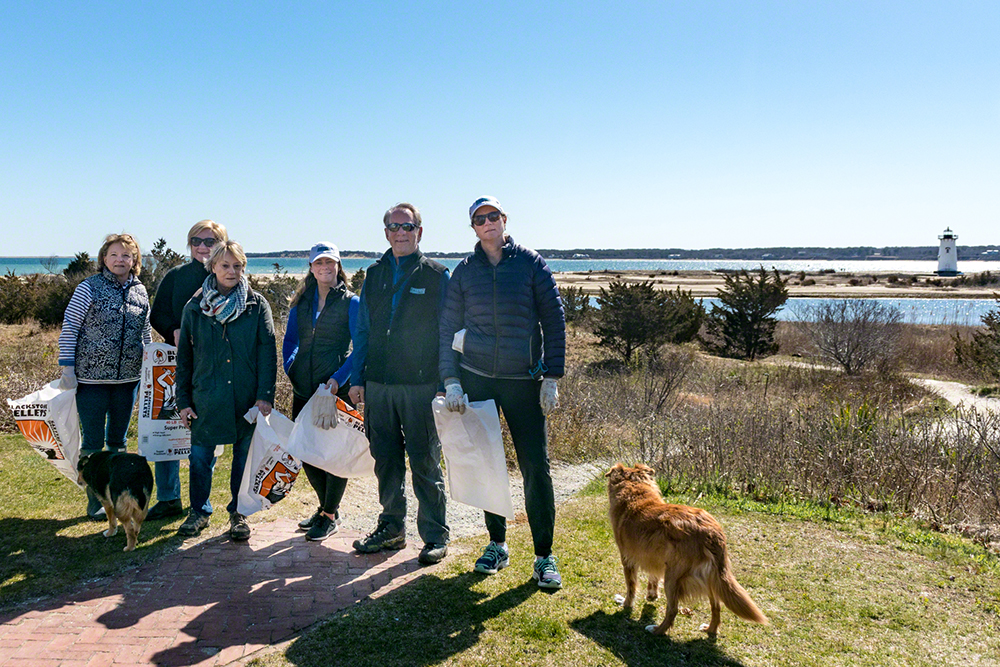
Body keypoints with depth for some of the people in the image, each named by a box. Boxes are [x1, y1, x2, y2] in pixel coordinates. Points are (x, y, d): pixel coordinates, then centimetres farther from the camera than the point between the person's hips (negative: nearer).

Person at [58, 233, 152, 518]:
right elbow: (69, 327, -5)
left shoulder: (140, 291, 7)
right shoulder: (90, 287, -6)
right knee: (93, 442, 3)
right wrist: (67, 367, -9)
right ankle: (95, 501, 13)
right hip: (91, 377, -4)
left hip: (128, 377, 4)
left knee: (118, 440, 14)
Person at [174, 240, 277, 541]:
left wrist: (265, 395, -9)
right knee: (200, 456, 5)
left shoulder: (257, 305, 2)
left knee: (245, 457, 7)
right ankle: (200, 511, 25)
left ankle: (239, 513, 23)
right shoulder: (195, 307, 6)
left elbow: (267, 353, -2)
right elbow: (184, 356, 10)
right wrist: (183, 400, 5)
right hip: (206, 397, 1)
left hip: (247, 398, -1)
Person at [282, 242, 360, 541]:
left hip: (337, 387, -5)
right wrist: (290, 369, 6)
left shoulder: (350, 303, -3)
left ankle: (330, 516, 17)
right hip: (304, 388, 5)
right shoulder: (301, 302, 11)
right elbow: (290, 340, 21)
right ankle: (325, 507, 30)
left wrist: (337, 381, -17)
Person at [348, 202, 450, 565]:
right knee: (386, 458, 11)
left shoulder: (437, 275, 1)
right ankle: (392, 526, 26)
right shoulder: (375, 274, 13)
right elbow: (363, 330, 16)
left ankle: (435, 536, 12)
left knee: (425, 462, 1)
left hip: (421, 385, -4)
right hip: (378, 384, 4)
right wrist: (357, 378, 10)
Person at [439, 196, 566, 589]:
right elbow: (447, 329, 6)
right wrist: (451, 381, -5)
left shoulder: (530, 263, 0)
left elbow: (554, 321, 0)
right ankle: (496, 545, 24)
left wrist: (551, 379, -6)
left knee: (535, 465, -4)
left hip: (523, 380, -2)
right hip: (476, 379, 2)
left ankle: (544, 556, 7)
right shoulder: (465, 271, 6)